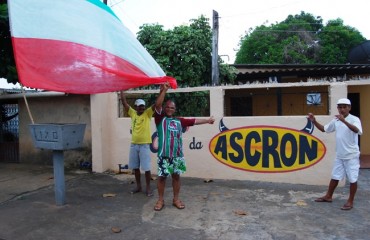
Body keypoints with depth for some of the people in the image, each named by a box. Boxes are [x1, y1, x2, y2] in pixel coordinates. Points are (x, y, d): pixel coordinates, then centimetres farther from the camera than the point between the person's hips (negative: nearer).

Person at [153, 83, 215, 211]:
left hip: (177, 154, 4)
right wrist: (164, 90, -23)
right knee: (162, 176, 3)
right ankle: (160, 200, 17)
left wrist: (207, 120, 28)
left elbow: (194, 121, 21)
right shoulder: (160, 119, 1)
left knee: (176, 176, 11)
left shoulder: (179, 121, 14)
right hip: (164, 154, -4)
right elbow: (158, 105, -15)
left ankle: (176, 199, 24)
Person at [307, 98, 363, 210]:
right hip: (339, 155, 6)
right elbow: (324, 129, 14)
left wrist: (344, 121, -48)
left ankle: (350, 201, 18)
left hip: (351, 156, -6)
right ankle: (328, 196, 28)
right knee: (335, 177, 15)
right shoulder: (335, 121, 4)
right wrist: (314, 121, -2)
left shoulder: (354, 119, -14)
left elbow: (357, 130, -33)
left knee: (352, 179, 5)